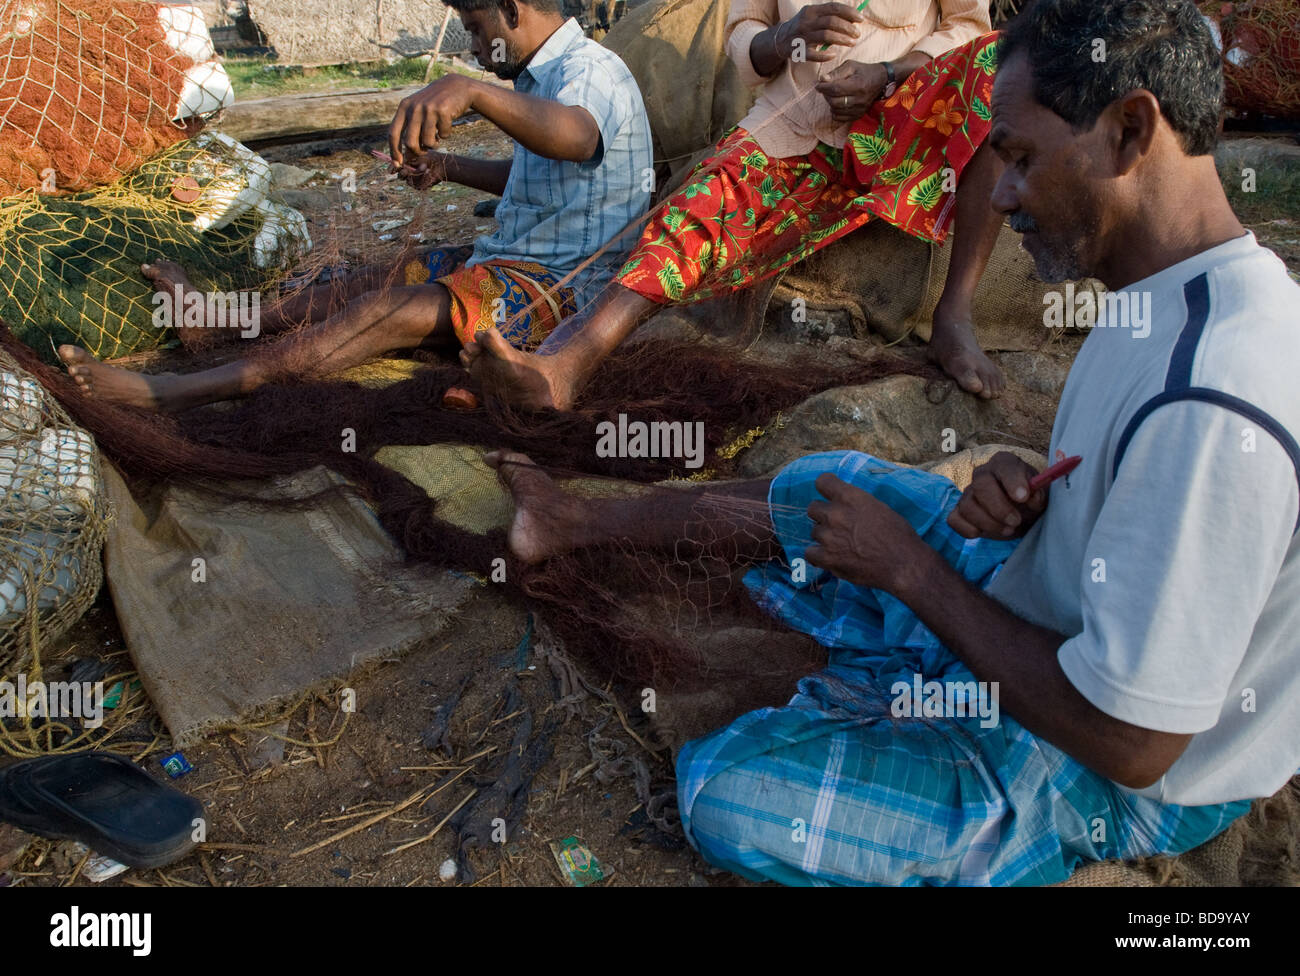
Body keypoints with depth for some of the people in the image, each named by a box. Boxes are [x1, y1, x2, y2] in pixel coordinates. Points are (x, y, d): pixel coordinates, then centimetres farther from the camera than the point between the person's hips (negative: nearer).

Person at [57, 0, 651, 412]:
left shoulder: (590, 72, -17)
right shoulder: (544, 74, 17)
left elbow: (573, 136, -44)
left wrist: (470, 91, -60)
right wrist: (446, 168, 19)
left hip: (560, 283, -10)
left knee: (389, 311, -25)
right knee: (375, 282, 8)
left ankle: (179, 392, -28)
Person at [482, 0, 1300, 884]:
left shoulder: (1210, 412, -37)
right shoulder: (1187, 302, -5)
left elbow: (1128, 743, -33)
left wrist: (908, 567, -24)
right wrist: (1028, 501, -12)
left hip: (1107, 776, -8)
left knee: (720, 794, -17)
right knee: (813, 487, 15)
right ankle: (580, 525, 35)